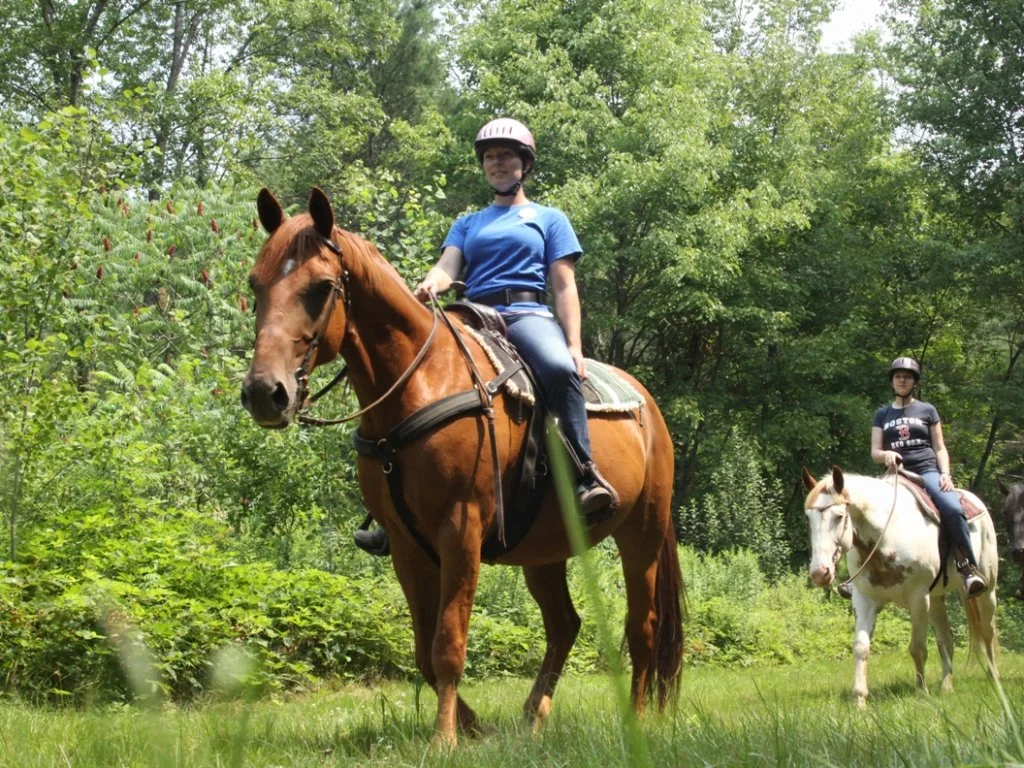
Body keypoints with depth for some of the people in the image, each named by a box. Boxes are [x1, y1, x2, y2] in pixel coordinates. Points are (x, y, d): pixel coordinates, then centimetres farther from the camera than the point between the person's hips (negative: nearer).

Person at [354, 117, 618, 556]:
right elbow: (448, 265, 7)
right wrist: (429, 285, -19)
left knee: (558, 368, -39)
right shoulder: (468, 224, 27)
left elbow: (564, 288, 8)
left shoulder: (549, 219, 18)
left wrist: (574, 347, -8)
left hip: (528, 316, -4)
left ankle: (587, 474, -38)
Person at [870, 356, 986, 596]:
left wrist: (945, 473, -9)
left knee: (952, 509, -32)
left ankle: (968, 568, -22)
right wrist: (885, 455, -15)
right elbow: (874, 452, 9)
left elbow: (940, 448, 10)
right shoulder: (882, 414, 17)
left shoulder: (927, 410, 14)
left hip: (927, 471, -2)